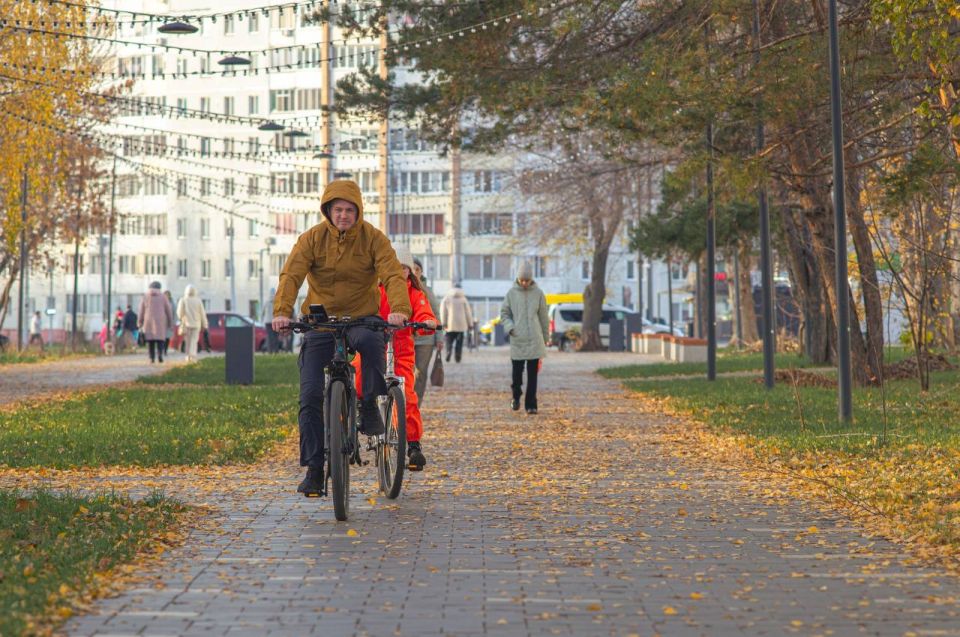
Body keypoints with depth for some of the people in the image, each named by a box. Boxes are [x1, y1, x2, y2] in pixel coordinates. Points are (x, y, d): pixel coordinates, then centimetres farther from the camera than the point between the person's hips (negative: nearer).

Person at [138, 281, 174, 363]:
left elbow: (141, 311, 2)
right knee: (160, 338, 3)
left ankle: (152, 357, 1)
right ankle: (160, 354, -17)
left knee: (150, 340, 7)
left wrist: (139, 323, 8)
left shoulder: (145, 297, 2)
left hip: (148, 322, 1)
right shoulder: (162, 297, 2)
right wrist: (170, 322, 11)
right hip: (160, 322, -1)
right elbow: (169, 310, 3)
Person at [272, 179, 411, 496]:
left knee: (371, 342, -38)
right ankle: (314, 469, 3)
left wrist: (399, 309, -37)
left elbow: (393, 274, -18)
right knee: (310, 396, -7)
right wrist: (282, 311, -34)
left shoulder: (373, 238, -5)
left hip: (362, 318, -1)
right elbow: (291, 274, -16)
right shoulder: (313, 238, -4)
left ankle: (369, 405, -15)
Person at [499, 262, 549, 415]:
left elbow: (543, 317, 8)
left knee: (532, 375, 0)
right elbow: (504, 313, 8)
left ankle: (531, 405, 5)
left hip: (534, 341, 0)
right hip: (517, 340, 0)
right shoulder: (512, 293, 2)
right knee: (517, 372, 2)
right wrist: (509, 327, -9)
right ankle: (516, 397, 27)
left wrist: (545, 338, 11)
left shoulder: (538, 293, 2)